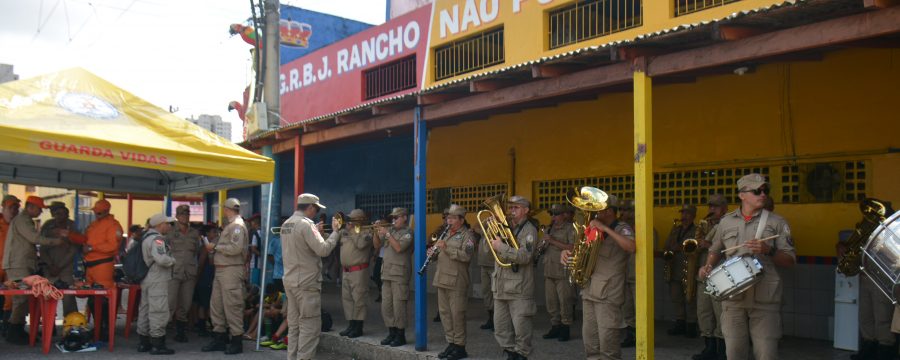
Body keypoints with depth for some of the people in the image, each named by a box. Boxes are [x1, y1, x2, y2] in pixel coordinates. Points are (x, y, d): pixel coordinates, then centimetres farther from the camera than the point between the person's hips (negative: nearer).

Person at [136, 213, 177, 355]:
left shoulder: (147, 237, 16)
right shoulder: (157, 239, -16)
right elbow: (162, 259, -30)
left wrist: (169, 260, 15)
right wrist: (173, 260, -11)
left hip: (147, 279, 11)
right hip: (157, 281, -11)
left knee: (145, 310, 14)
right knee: (159, 312, -7)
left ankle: (144, 342, 22)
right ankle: (157, 345, -5)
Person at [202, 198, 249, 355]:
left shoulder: (237, 225, -11)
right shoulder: (230, 225, 19)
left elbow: (236, 248, -23)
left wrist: (215, 247, -13)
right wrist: (214, 249, 6)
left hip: (231, 270, -10)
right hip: (221, 270, 10)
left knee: (232, 306, -5)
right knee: (216, 305, 12)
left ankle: (236, 341, 2)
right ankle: (219, 339, 21)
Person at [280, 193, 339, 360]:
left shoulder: (286, 224, 12)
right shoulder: (306, 224, -16)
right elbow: (323, 249, -22)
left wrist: (316, 232, 17)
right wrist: (335, 231, -10)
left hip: (290, 281, 9)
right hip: (306, 282, -9)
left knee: (294, 324, 13)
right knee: (310, 326, -4)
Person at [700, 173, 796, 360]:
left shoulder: (777, 222, 4)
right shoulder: (726, 222, 10)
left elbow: (790, 260, 2)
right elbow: (715, 250, 23)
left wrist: (769, 250, -14)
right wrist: (708, 266, 5)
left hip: (765, 299, -2)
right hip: (732, 296, 2)